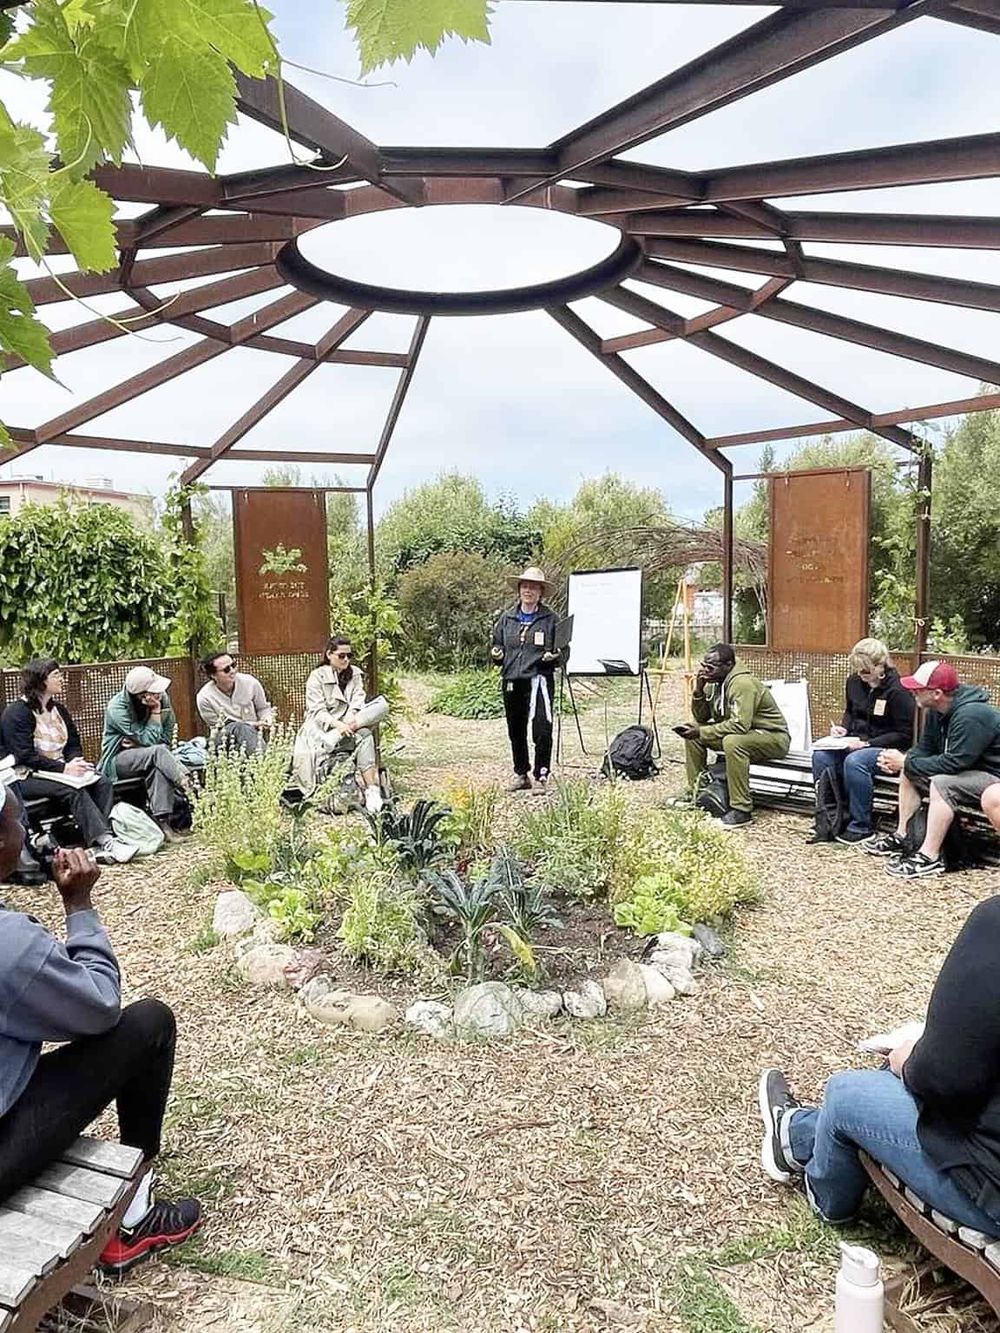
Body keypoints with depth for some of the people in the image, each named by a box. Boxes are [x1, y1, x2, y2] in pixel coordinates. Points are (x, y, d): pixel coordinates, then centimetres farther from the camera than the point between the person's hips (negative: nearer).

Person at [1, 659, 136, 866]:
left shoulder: (58, 709, 16)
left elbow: (74, 744, 16)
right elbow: (25, 756, -17)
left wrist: (76, 764, -7)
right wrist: (63, 768, -23)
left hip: (59, 770, 7)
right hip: (26, 778, -7)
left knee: (103, 782, -18)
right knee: (74, 790, -34)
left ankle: (102, 844, -31)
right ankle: (104, 840, -38)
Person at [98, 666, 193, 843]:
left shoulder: (162, 698, -6)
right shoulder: (117, 709, -18)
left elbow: (167, 738, 0)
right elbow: (150, 740, -21)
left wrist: (138, 743, -12)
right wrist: (156, 710, -21)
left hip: (146, 756, 5)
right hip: (119, 758, -4)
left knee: (159, 767, -31)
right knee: (158, 752, -33)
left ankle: (163, 820, -32)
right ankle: (188, 792, -35)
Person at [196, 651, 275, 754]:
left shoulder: (250, 682, -5)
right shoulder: (204, 697, -10)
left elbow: (263, 708, 10)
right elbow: (218, 726, -5)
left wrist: (268, 718, -13)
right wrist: (251, 725, -13)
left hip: (253, 734, 2)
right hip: (225, 740, -2)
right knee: (238, 727, -32)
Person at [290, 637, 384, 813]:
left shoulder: (355, 675, 12)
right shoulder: (317, 676, 0)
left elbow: (358, 705, 0)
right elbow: (317, 711, -10)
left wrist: (354, 719, -23)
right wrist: (337, 724, -28)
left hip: (347, 726, 4)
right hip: (321, 727, -4)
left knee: (366, 734, -31)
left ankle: (372, 792, -38)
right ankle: (371, 790, -36)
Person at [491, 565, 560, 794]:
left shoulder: (550, 618, 2)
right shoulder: (507, 618, 12)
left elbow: (562, 650, 4)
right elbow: (497, 644, 20)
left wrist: (553, 656, -17)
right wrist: (496, 654, -2)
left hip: (538, 679, -4)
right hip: (511, 681, 4)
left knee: (542, 730, -11)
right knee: (515, 731, 12)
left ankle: (540, 777, 0)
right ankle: (521, 775, 26)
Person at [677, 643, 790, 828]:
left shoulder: (742, 683, -26)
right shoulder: (715, 682, 1)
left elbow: (740, 725, -35)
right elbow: (701, 718, 6)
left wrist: (702, 732, -30)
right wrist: (699, 690, -11)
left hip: (773, 737, -9)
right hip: (742, 734, 9)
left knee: (732, 742, -38)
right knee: (692, 733, 1)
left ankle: (741, 809, -29)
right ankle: (695, 791, 10)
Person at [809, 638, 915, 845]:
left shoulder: (898, 691, -15)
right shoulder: (854, 682, 6)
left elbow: (904, 735, -14)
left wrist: (867, 743, -21)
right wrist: (843, 727, 3)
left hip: (887, 748, -7)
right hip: (856, 742, 7)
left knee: (854, 762, -36)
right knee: (821, 756, -21)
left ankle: (861, 827, -20)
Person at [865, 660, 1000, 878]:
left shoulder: (971, 715, -29)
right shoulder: (938, 710, 1)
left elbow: (954, 763, -32)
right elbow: (925, 748, 6)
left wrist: (906, 762, -24)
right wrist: (901, 760, -15)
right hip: (968, 768, 10)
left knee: (941, 783, -31)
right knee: (909, 772, 7)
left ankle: (929, 857, -29)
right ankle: (901, 836, 8)